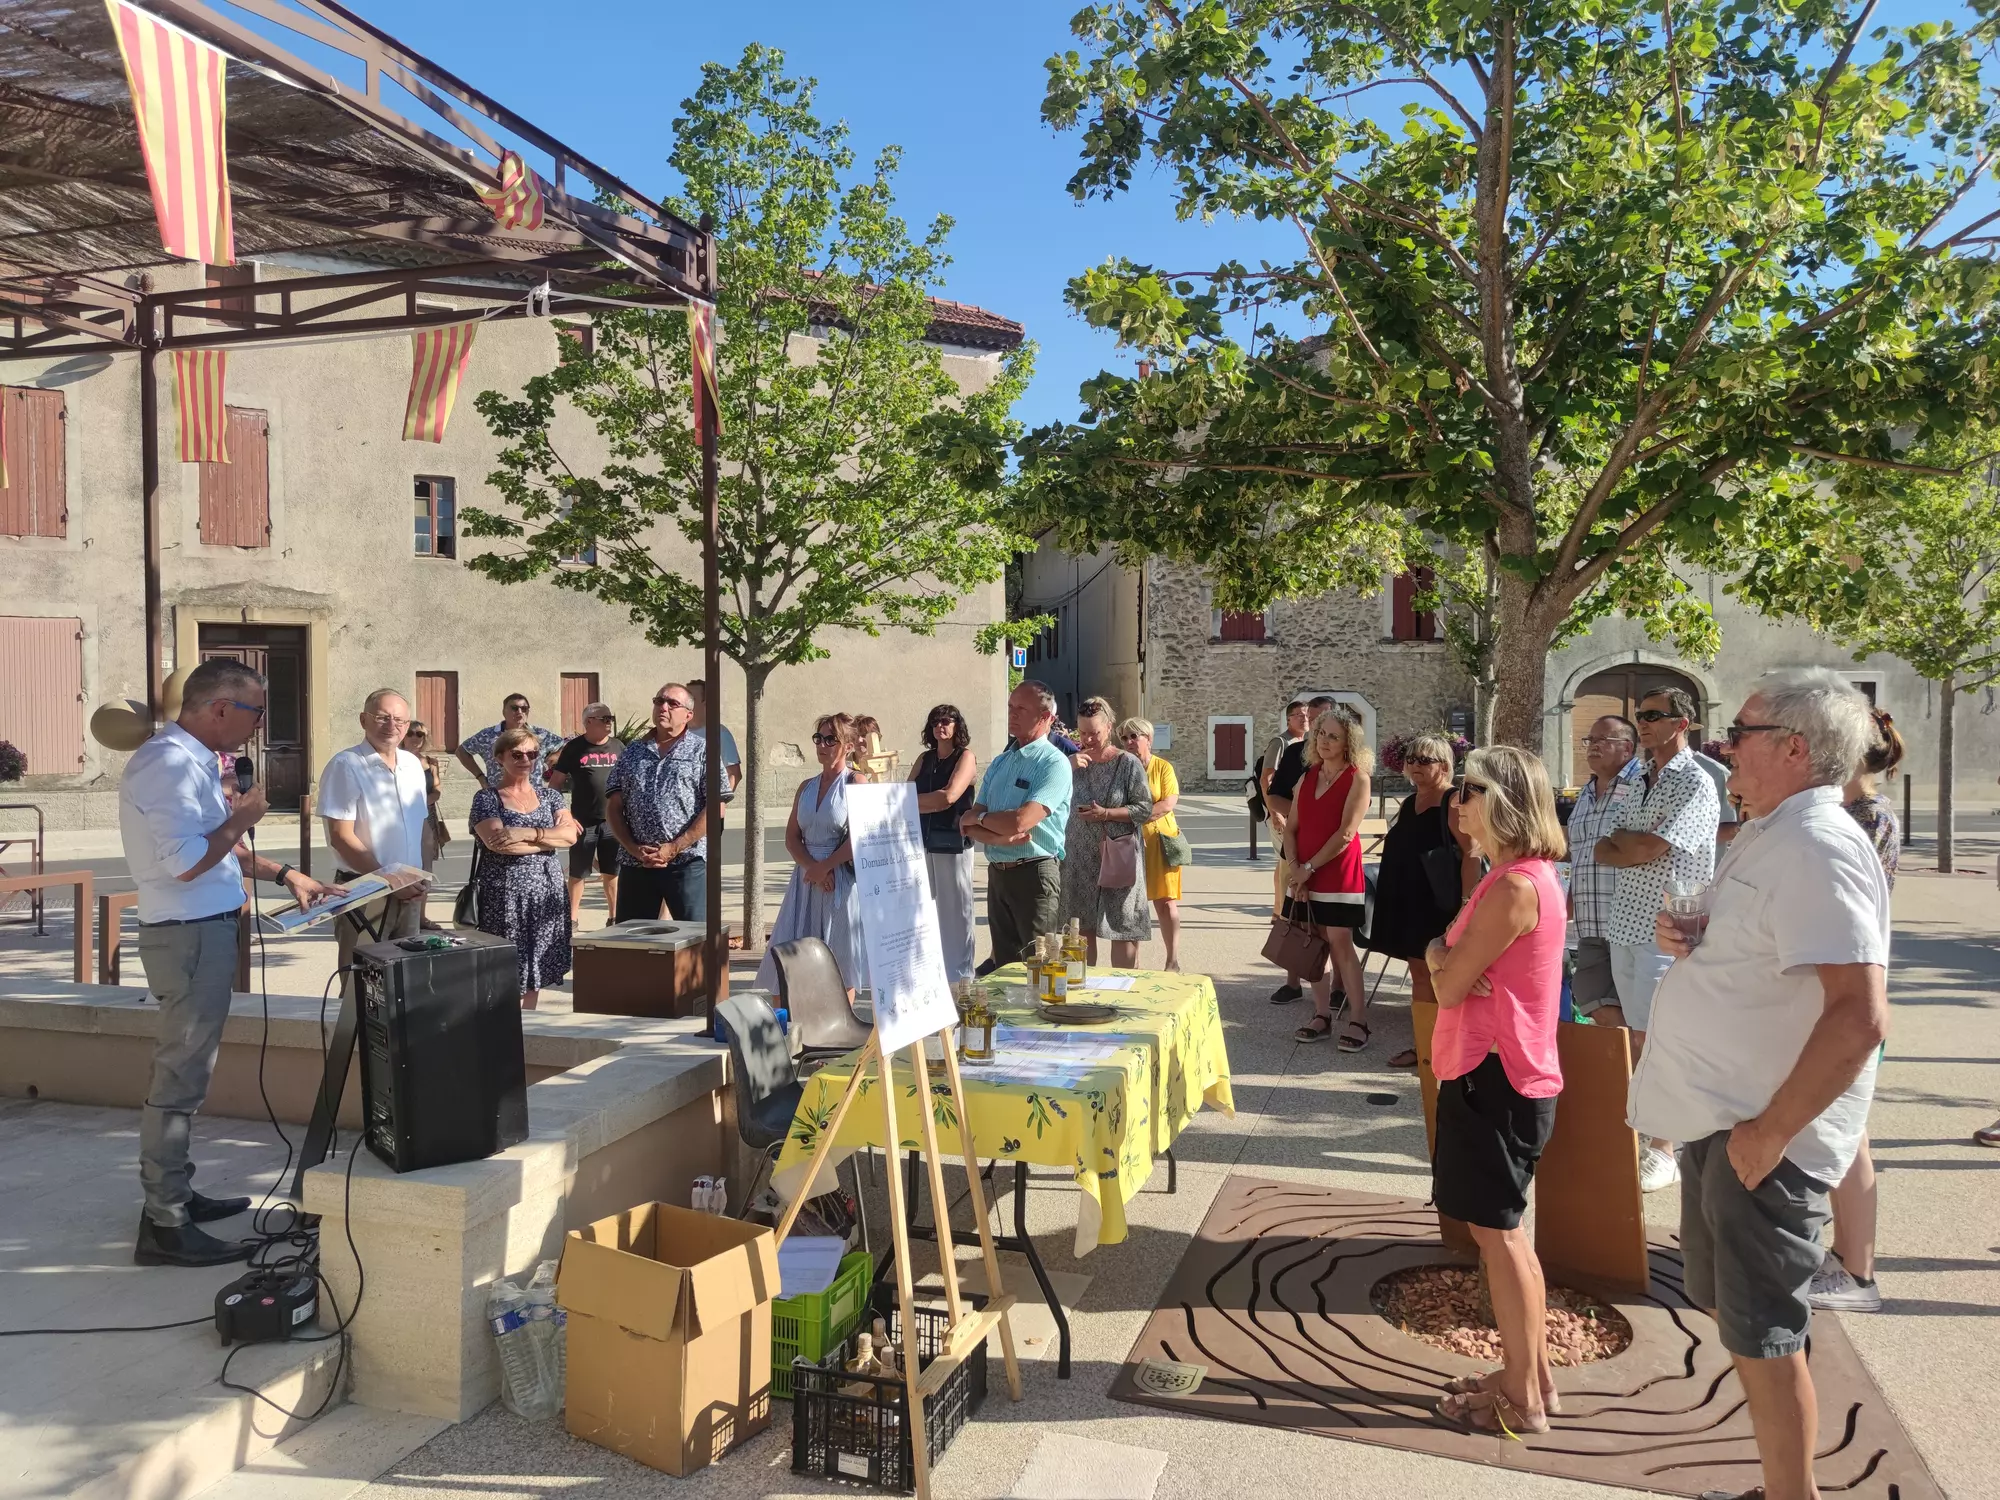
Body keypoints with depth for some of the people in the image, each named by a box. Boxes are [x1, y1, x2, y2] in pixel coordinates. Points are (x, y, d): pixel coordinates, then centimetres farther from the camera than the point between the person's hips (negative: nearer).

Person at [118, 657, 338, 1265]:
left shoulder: (191, 759, 13)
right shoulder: (171, 764, -20)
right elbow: (188, 862, -27)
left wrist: (284, 874, 17)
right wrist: (243, 816, -14)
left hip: (201, 930, 11)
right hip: (189, 936, -11)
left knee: (182, 1071, 18)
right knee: (181, 1077, -5)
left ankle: (173, 1193, 30)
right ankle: (164, 1226, 3)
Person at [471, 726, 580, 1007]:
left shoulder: (548, 794, 10)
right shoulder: (486, 798, -1)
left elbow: (571, 835, -5)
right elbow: (498, 843, -17)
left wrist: (527, 833, -17)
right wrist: (551, 836, -11)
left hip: (547, 890, 4)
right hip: (506, 893, -4)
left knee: (537, 964, 10)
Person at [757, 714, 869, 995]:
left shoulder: (855, 783, -4)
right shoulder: (806, 787, 12)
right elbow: (792, 837, 8)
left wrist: (824, 867, -11)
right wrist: (812, 868, -10)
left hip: (842, 879, -6)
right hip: (807, 879, 6)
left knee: (841, 961, -1)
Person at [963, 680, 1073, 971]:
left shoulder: (1054, 763, -10)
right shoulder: (999, 763, 13)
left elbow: (1021, 820, -22)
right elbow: (970, 826, 6)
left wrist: (979, 818, -4)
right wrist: (1000, 836, -15)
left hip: (1034, 873, -7)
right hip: (997, 873, 7)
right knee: (1003, 964, 14)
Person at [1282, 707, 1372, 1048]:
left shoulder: (1357, 779, -7)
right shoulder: (1307, 778, 10)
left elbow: (1346, 833, -15)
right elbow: (1291, 827, 8)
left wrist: (1309, 868, -16)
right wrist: (1294, 867, -7)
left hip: (1338, 874, -6)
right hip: (1304, 875, 6)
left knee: (1340, 945, -6)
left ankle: (1358, 1021, 0)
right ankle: (1322, 1016, 15)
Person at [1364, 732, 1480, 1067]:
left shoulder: (1453, 803, -11)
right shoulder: (1409, 802, 14)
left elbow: (1471, 854, -17)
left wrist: (1466, 904, -22)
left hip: (1439, 903, -8)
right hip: (1410, 900, 8)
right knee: (1419, 974, 12)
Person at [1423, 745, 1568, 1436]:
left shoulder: (1514, 887, -22)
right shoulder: (1530, 873, 12)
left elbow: (1448, 986, -19)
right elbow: (1458, 973, 12)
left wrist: (1439, 956, 0)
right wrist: (1448, 954, -9)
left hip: (1494, 1075, -10)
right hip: (1504, 1069, 10)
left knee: (1496, 1230, 0)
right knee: (1503, 1229, 19)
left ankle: (1522, 1402, 12)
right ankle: (1531, 1375, 30)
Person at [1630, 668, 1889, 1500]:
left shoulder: (1817, 849, -21)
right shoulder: (1764, 837, 10)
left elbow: (1861, 1015, -30)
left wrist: (1769, 1132, -25)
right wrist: (1682, 932, 2)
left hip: (1759, 1135, -10)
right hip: (1718, 1119, 10)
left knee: (1761, 1334, 2)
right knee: (1732, 1311, 20)